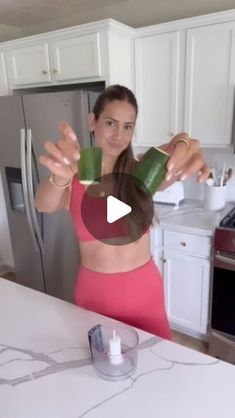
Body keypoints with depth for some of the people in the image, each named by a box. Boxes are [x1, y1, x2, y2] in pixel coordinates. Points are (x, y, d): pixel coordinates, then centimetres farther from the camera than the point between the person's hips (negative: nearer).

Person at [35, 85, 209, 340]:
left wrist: (182, 149, -53)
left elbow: (167, 173, -30)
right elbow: (44, 205, -29)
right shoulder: (74, 178, -9)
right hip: (93, 291, 0)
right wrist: (60, 178, -52)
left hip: (142, 289, 1)